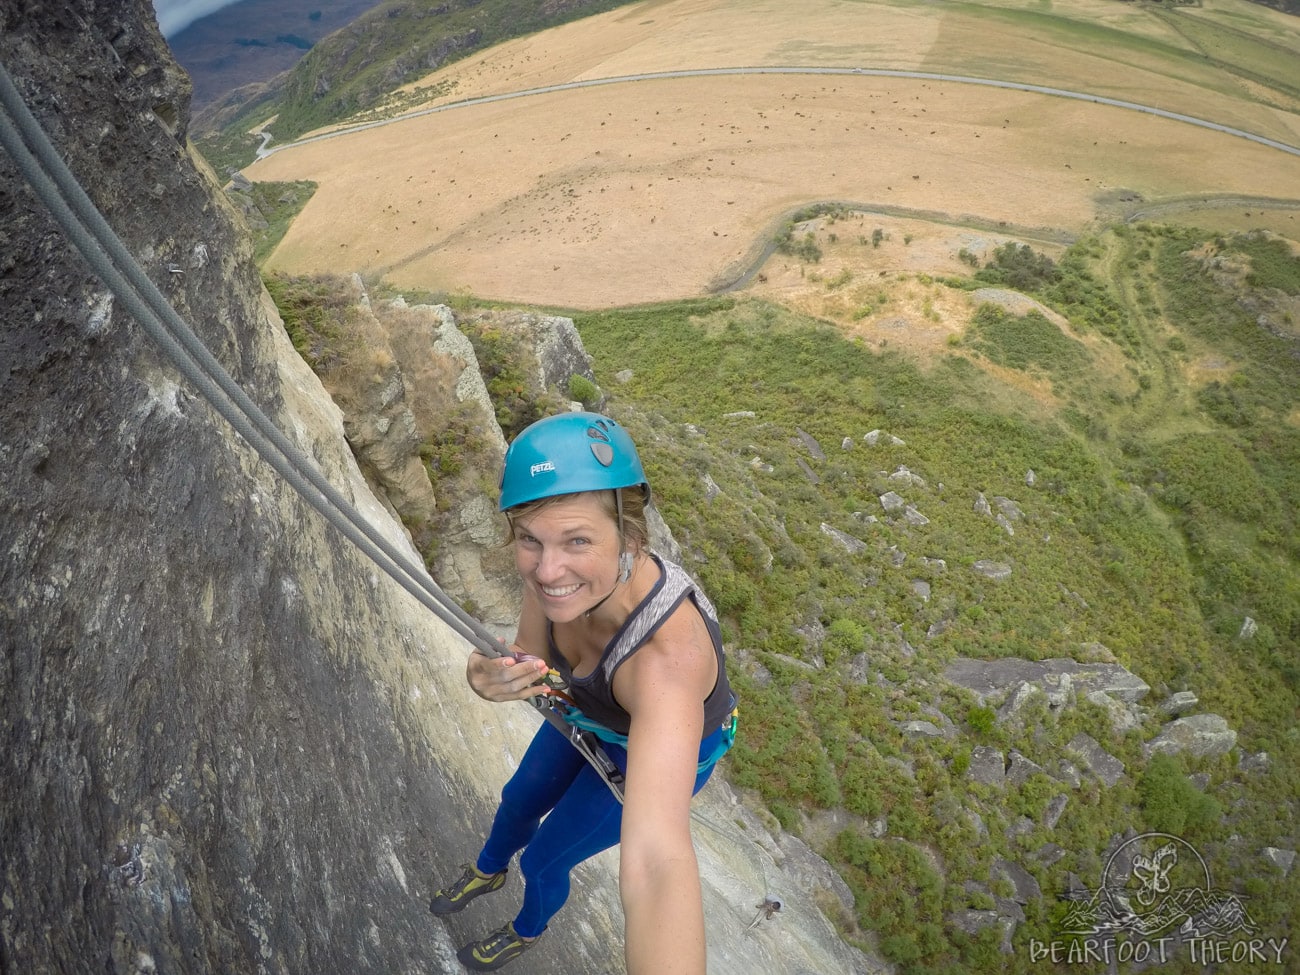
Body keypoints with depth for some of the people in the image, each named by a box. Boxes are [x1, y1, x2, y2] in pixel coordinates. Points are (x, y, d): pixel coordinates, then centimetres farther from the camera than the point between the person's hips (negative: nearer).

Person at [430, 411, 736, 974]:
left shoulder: (667, 653, -49)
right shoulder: (555, 567, -29)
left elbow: (656, 864, -59)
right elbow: (530, 660, -13)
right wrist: (492, 679, -37)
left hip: (672, 744, -4)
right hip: (588, 711, 5)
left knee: (543, 859, 15)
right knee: (518, 800, 27)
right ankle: (489, 872, 66)